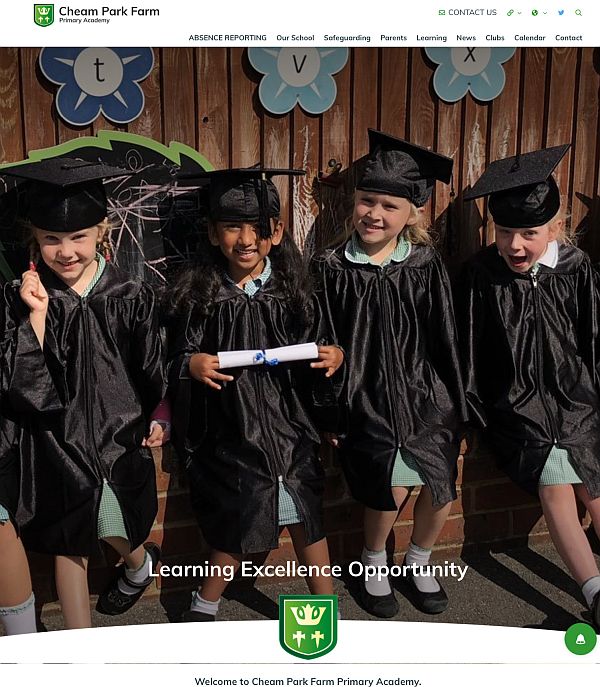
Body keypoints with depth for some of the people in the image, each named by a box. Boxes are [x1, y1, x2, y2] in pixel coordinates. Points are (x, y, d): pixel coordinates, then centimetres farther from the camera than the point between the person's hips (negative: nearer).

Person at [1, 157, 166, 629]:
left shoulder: (130, 297, -7)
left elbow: (152, 369, 4)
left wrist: (155, 418, 9)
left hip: (119, 432, -1)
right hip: (57, 438, 1)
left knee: (113, 529, 5)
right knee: (68, 544, 11)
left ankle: (140, 561, 44)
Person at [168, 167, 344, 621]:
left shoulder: (291, 290, -1)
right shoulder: (201, 295, -5)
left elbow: (315, 346, 6)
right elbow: (180, 357, 0)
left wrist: (333, 356, -14)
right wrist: (191, 365, -21)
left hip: (288, 423, 2)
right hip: (231, 428, -1)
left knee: (305, 515, 10)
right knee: (239, 522, 8)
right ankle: (205, 606, 35)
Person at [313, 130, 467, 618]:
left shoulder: (426, 267, -3)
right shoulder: (332, 270, -5)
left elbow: (445, 342, 2)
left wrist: (455, 411, 4)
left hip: (424, 396, 2)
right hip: (367, 401, -2)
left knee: (442, 488, 3)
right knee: (390, 489, -9)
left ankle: (419, 564, 34)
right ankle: (375, 562, 24)